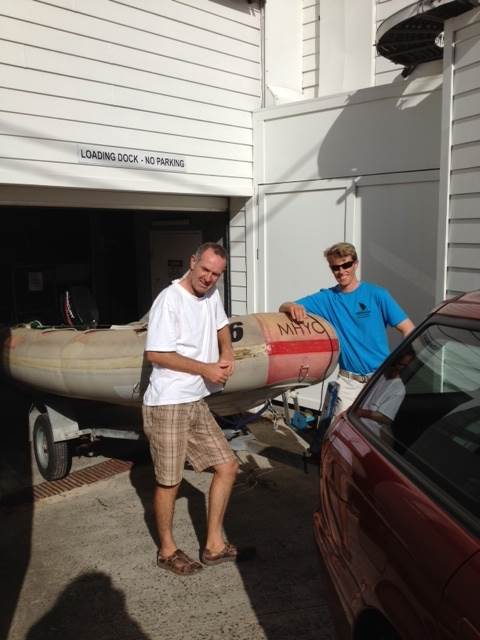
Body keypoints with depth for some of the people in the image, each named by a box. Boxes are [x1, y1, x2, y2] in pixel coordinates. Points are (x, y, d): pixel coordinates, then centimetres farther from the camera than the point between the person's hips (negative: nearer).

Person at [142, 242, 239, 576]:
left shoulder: (212, 296, 8)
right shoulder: (170, 299, -15)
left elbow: (221, 326, 28)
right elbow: (156, 353, -18)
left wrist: (227, 353, 7)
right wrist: (205, 369, -14)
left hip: (197, 403, 8)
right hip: (167, 406, -8)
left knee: (228, 467, 9)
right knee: (169, 482, 4)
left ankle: (214, 545, 22)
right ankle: (167, 550, 25)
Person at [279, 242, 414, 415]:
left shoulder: (377, 295, -2)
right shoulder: (327, 298, 4)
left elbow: (408, 329, -5)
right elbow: (283, 308, -1)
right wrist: (292, 307, -26)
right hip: (349, 381, 1)